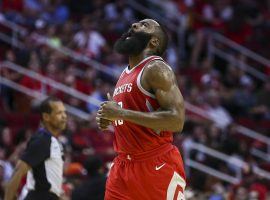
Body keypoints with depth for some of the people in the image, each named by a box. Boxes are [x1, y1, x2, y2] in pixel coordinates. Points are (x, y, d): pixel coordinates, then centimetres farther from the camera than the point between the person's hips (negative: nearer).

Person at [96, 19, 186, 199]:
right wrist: (111, 119, 8)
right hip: (124, 166, 9)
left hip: (158, 166, -8)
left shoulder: (156, 69, -11)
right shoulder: (126, 74, 17)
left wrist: (121, 113, -21)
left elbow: (176, 120, -22)